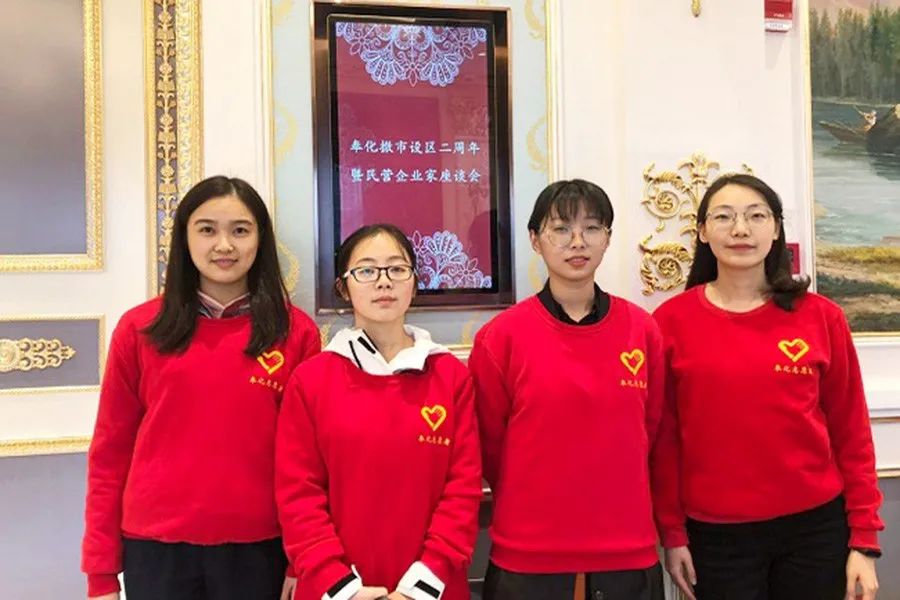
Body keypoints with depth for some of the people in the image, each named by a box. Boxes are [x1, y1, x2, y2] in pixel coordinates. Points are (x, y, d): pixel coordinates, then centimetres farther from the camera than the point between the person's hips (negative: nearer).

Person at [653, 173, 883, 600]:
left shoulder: (821, 317, -1)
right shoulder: (672, 321, -4)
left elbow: (851, 432, 2)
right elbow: (663, 438, -1)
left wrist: (864, 538, 0)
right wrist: (672, 534, -2)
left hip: (815, 526, 2)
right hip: (717, 533, -1)